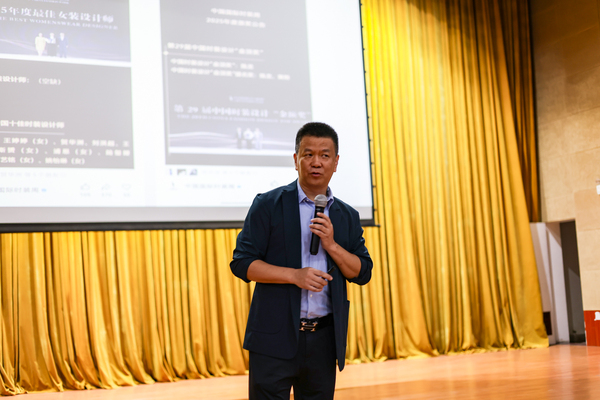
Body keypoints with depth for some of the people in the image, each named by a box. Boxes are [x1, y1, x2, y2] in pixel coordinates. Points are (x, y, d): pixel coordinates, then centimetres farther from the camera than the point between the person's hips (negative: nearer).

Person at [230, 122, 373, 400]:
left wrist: (331, 244, -9)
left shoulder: (347, 216, 12)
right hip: (275, 337, -4)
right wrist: (294, 275, -17)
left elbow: (363, 273, 8)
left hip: (324, 339, 4)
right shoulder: (268, 205, 0)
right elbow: (241, 262, -6)